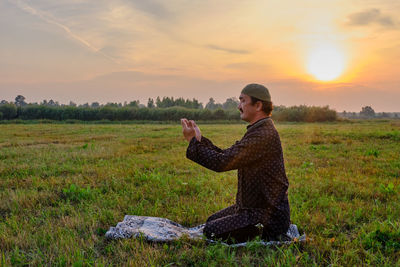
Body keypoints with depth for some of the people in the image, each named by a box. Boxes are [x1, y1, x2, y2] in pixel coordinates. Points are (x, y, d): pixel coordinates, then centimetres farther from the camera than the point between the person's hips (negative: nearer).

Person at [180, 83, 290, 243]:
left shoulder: (264, 135, -24)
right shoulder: (258, 131, 10)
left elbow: (223, 162, -27)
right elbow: (227, 156, 11)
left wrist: (193, 141, -17)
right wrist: (200, 140, 2)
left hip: (268, 216, -10)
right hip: (254, 206, 10)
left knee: (211, 232, -13)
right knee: (212, 221, 19)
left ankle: (266, 236, -1)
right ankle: (260, 231, 17)